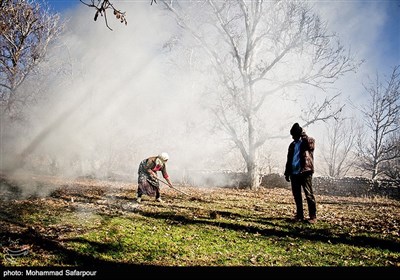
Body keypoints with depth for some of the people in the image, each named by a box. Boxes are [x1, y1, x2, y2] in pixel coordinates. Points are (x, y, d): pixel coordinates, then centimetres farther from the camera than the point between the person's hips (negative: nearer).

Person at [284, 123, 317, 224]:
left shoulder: (309, 141, 1)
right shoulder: (292, 145, 18)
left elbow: (310, 144, -25)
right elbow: (289, 160, 20)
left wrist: (303, 135, -17)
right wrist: (287, 173, 16)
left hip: (305, 172, -6)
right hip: (294, 173, 6)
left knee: (309, 195, -6)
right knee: (296, 195, 10)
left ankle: (313, 216, -1)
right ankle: (299, 215, 19)